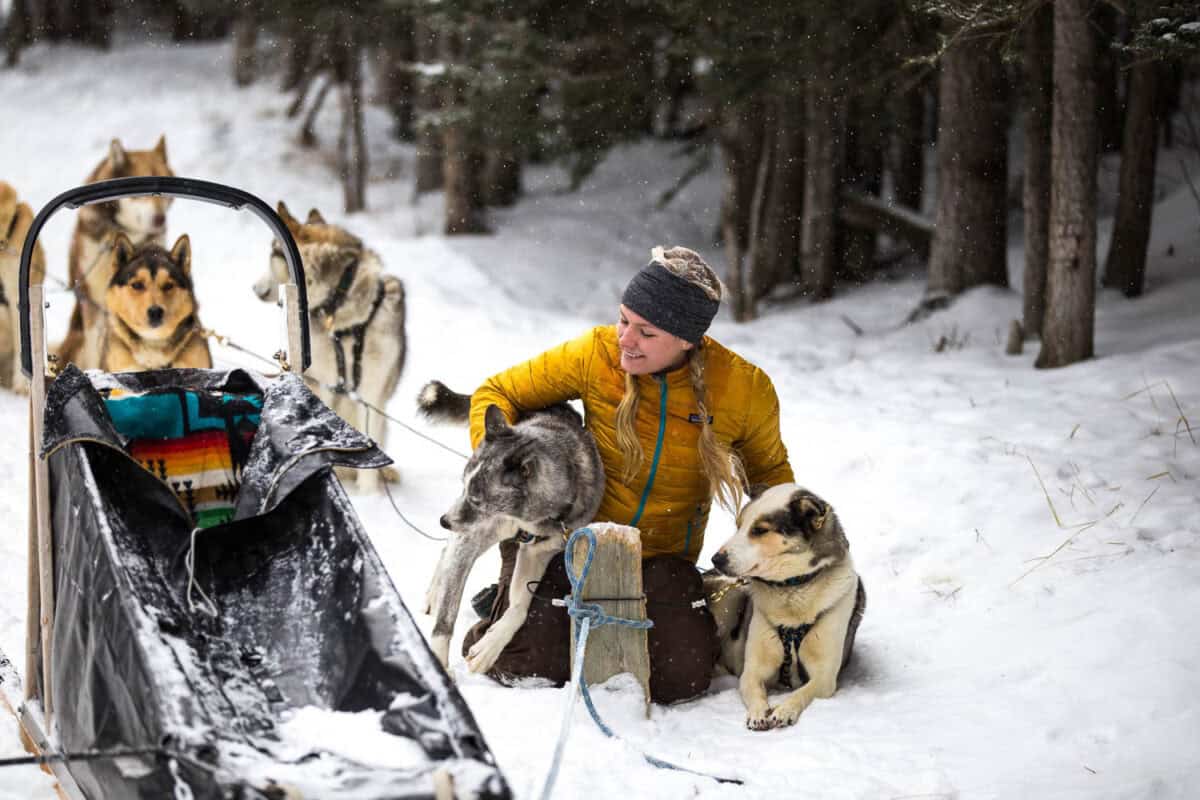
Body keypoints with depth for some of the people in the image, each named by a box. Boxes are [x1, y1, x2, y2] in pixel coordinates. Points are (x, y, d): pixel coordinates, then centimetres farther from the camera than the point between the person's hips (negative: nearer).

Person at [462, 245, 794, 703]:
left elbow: (769, 471, 9)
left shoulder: (746, 390, -12)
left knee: (680, 677, -20)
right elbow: (498, 393, -2)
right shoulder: (596, 354, -14)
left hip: (663, 557, 1)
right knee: (534, 664, -18)